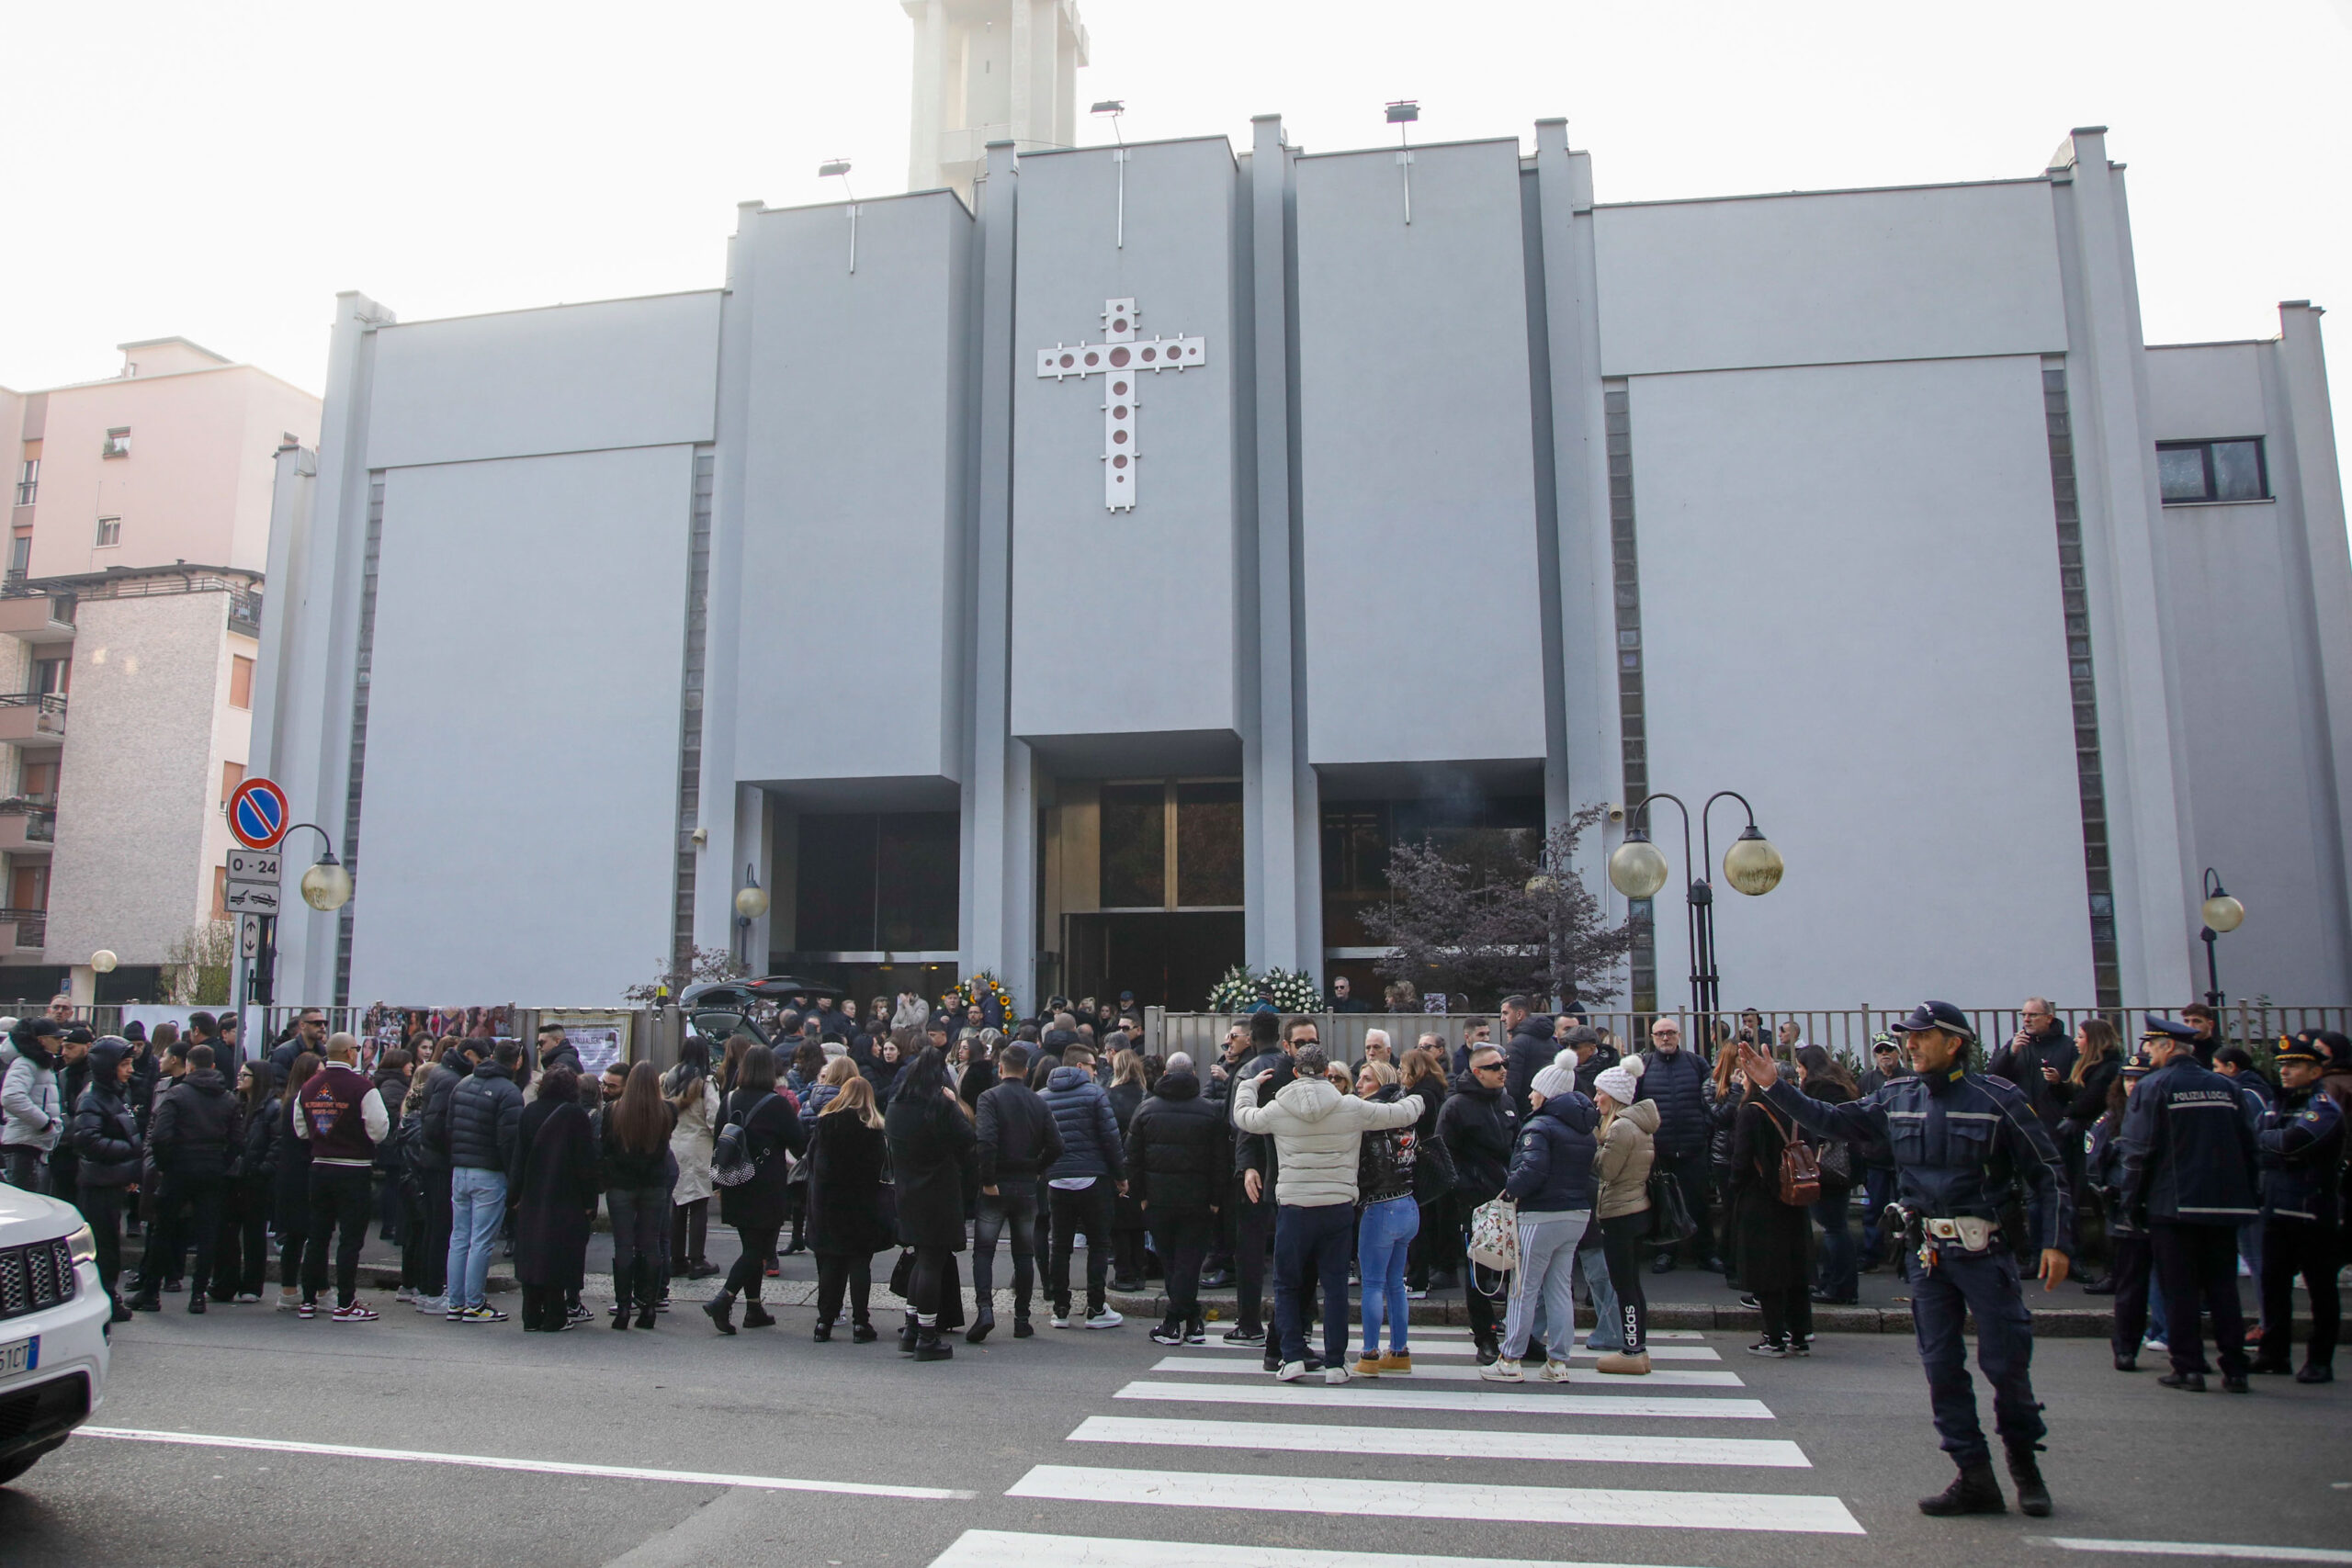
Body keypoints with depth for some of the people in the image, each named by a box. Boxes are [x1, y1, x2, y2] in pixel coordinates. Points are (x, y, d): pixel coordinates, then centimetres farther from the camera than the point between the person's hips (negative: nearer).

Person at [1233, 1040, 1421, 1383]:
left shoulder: (1278, 1109, -4)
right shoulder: (1351, 1108, -5)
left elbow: (1243, 1117, 15)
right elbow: (1402, 1114, 4)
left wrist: (1249, 1085, 34)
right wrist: (1416, 1102, 27)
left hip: (1293, 1208, 0)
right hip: (1338, 1208, 0)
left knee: (1286, 1285, 13)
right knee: (1335, 1286, 9)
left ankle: (1293, 1357, 6)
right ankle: (1335, 1364, 11)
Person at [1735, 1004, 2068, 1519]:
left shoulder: (1997, 1099, -7)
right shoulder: (1896, 1099, 5)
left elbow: (2047, 1173, -3)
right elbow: (1830, 1120, 10)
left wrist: (2054, 1242, -9)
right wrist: (1774, 1087, 3)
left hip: (1983, 1249, -4)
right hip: (1925, 1250, 4)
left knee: (2006, 1361, 1)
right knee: (1941, 1367, 5)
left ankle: (2024, 1462, 26)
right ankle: (1975, 1478, 16)